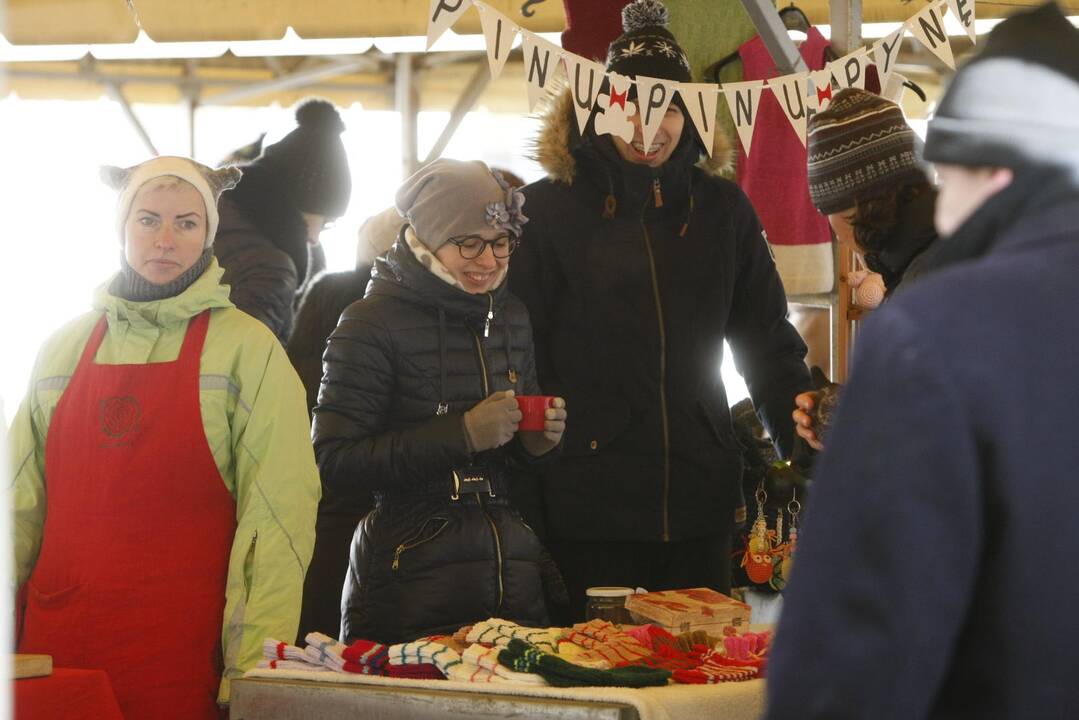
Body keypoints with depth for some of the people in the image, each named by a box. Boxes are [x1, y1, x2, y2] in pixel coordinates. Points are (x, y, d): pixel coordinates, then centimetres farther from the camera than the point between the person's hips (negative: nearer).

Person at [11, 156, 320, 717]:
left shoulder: (247, 349, 0)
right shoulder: (64, 349, 12)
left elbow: (278, 514, -6)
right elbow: (21, 502, 13)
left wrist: (251, 671, -13)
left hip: (183, 659, -3)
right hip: (54, 645, 3)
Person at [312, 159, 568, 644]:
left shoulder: (510, 316, 13)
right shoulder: (371, 323, -7)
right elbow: (332, 464, -15)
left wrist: (537, 442, 0)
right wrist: (462, 434, -19)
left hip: (513, 575, 6)